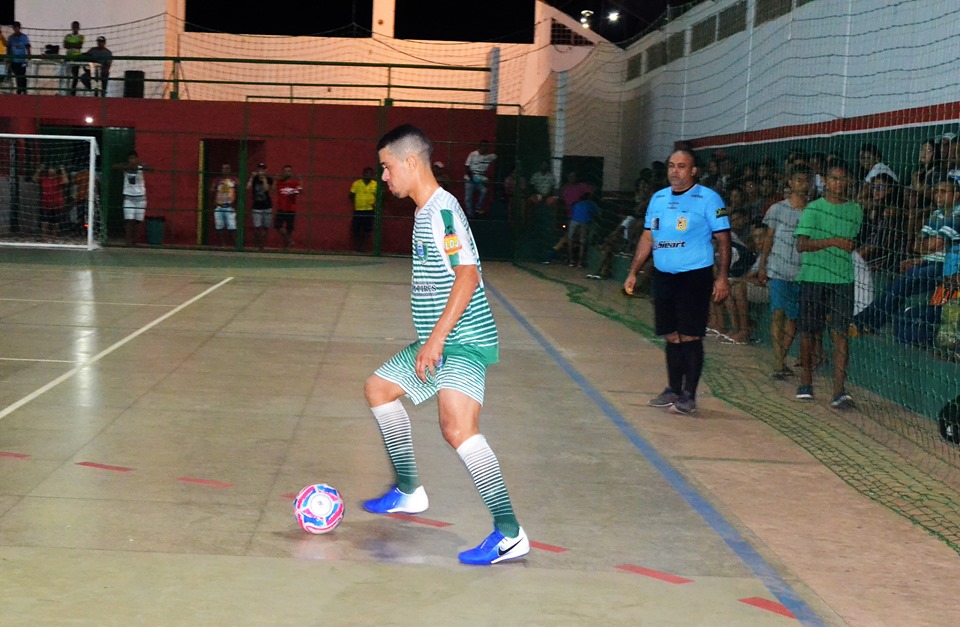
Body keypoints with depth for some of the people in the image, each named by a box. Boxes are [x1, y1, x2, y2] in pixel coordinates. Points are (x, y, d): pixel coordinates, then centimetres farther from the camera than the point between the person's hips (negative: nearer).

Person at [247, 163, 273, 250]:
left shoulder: (269, 179, 0)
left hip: (267, 207, 0)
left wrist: (264, 178, -15)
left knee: (266, 228, 2)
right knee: (257, 227, -11)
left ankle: (262, 245, 14)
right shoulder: (254, 179, 3)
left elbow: (267, 188, -16)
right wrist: (252, 177, -11)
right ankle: (256, 245, 1)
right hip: (256, 207, 0)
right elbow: (248, 188, -11)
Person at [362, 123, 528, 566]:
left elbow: (468, 275, -26)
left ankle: (509, 534, -23)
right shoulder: (425, 210, 15)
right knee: (378, 388, 22)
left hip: (463, 342, -11)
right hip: (437, 341, 11)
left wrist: (437, 338, -29)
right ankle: (409, 491, 31)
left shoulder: (442, 209, -16)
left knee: (457, 429, -25)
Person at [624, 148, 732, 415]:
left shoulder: (708, 199, -5)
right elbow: (647, 237, 18)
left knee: (690, 337, -5)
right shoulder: (658, 198, 12)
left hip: (695, 276, -5)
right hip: (663, 276, 6)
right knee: (672, 336, 10)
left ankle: (689, 395, 2)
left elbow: (723, 239, -6)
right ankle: (673, 390, 19)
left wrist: (722, 278, -12)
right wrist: (633, 272, 13)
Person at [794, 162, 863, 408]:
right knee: (807, 331, 6)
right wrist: (834, 242, -21)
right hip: (813, 277, -2)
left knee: (840, 332, -8)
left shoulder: (855, 210, 10)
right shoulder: (813, 209, -2)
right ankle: (806, 383, 24)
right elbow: (801, 245, -13)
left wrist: (850, 246, 8)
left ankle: (839, 391, -13)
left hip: (843, 279, 2)